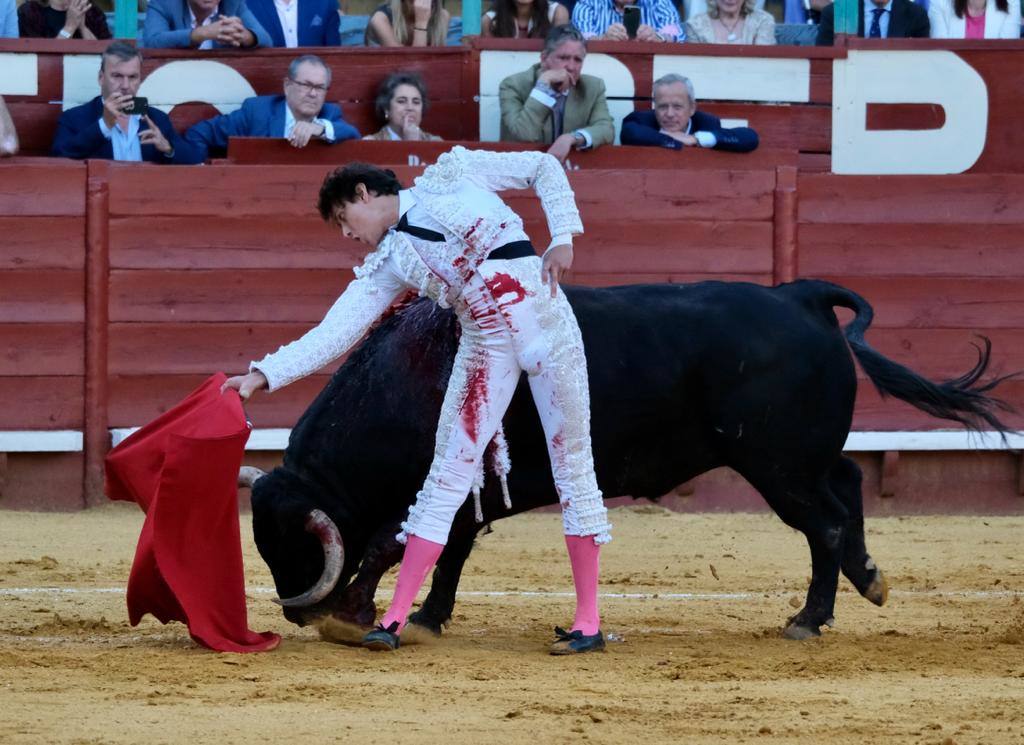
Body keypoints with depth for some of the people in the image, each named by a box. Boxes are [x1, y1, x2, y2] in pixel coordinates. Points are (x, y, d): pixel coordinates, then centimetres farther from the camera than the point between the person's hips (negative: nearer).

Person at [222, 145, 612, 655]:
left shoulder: (453, 173, 3)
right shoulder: (389, 265, 9)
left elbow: (544, 167, 6)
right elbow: (333, 334, 3)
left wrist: (562, 239, -7)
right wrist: (264, 375, -5)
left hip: (544, 318, -4)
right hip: (484, 343, 4)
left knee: (572, 463, -3)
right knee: (449, 473, -1)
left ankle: (588, 621, -1)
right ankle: (395, 619, -1)